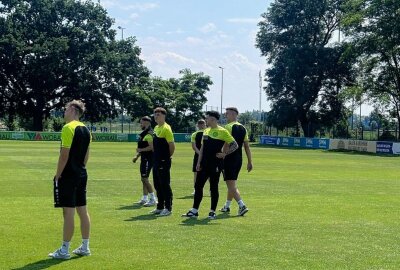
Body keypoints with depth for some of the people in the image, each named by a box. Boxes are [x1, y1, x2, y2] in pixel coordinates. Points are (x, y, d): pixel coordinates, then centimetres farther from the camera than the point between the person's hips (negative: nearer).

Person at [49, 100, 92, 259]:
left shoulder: (68, 128, -14)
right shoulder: (85, 129, 12)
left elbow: (64, 155, -17)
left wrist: (57, 176, -12)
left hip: (68, 176, -9)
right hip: (82, 175, 9)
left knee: (68, 212, -6)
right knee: (82, 210, 12)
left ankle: (64, 251, -1)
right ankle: (85, 247, 18)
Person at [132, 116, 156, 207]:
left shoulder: (149, 134, -17)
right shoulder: (144, 133, 16)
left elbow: (151, 147, -25)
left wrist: (140, 150, -16)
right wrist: (137, 156, 19)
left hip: (148, 159, -10)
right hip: (144, 159, 10)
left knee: (145, 179, -10)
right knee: (143, 179, 14)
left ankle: (153, 199, -6)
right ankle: (144, 199, 21)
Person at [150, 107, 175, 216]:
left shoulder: (166, 128, -13)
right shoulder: (156, 128, 14)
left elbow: (172, 146, -16)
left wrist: (167, 156, -5)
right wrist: (156, 156, 14)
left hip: (164, 162, -9)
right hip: (156, 161, 9)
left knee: (165, 185, -4)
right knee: (157, 185, 14)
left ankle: (168, 208, 3)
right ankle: (160, 207, 23)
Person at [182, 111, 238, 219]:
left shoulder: (222, 132, -8)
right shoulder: (206, 131, 12)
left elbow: (235, 145, -7)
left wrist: (224, 154, -13)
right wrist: (199, 162, 10)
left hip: (215, 164, -7)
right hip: (204, 164, 7)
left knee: (213, 188, 1)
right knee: (198, 186, 7)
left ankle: (212, 212, 11)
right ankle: (194, 211, 14)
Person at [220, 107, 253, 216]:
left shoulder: (228, 127, -10)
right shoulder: (243, 128, 11)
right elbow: (247, 147, 10)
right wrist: (250, 162, 12)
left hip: (229, 159, -8)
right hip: (239, 159, 8)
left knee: (231, 185, -7)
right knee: (232, 184, 19)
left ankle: (242, 206, -20)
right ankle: (227, 206, 29)